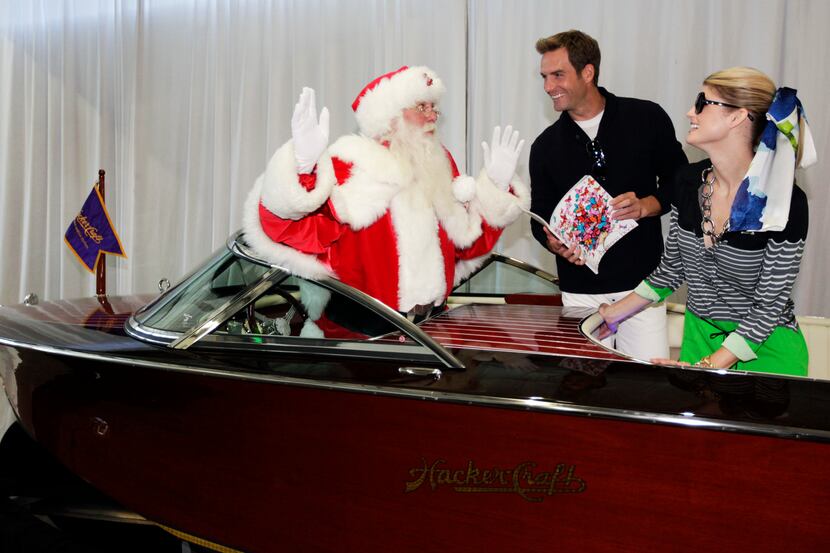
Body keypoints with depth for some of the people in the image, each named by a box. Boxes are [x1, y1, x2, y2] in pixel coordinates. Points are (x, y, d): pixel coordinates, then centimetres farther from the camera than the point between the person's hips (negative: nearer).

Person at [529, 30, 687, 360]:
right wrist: (556, 244, -11)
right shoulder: (546, 146, 6)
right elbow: (541, 215, 11)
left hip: (643, 282, -1)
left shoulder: (647, 119, 0)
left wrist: (646, 206, -13)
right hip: (580, 290, 2)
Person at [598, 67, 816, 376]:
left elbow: (769, 304, -17)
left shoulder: (784, 203, -20)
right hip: (699, 336, 4)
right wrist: (615, 313, 6)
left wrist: (708, 367, -24)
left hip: (764, 349, -4)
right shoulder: (689, 182, -4)